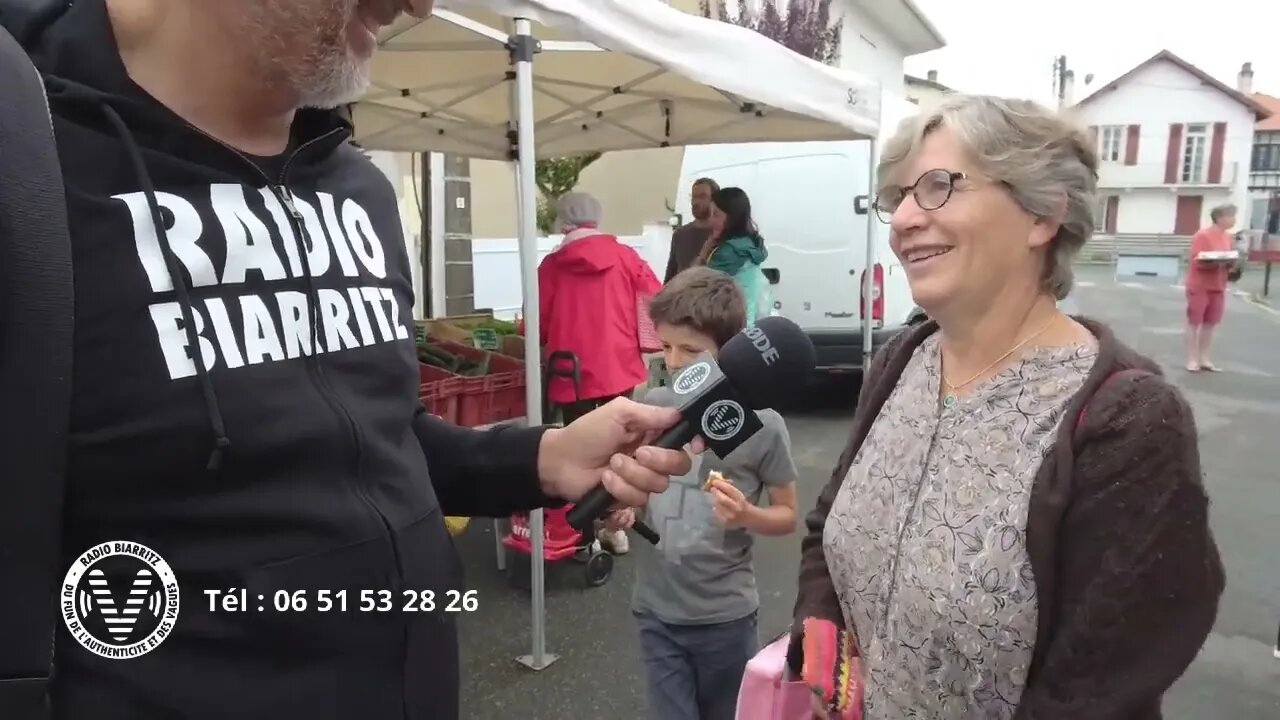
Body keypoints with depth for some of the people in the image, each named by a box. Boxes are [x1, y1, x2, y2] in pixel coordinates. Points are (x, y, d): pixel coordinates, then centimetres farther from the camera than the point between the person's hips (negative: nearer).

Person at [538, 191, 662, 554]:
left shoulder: (552, 265, -2)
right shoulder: (624, 256, 1)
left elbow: (538, 322, 1)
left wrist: (547, 344, 22)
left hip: (572, 372, -2)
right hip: (618, 366, 2)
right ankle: (615, 526, 21)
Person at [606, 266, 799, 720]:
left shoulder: (761, 424, -14)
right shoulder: (652, 406, -4)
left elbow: (787, 516, -3)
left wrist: (747, 515, -23)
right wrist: (619, 509, -10)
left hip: (725, 615, -2)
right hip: (656, 609, 2)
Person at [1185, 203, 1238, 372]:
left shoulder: (1228, 237, 8)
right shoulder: (1202, 236, -13)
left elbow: (1231, 259, 14)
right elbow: (1196, 261, -16)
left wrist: (1231, 262, -9)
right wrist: (1217, 262, -29)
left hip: (1218, 287, 6)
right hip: (1199, 286, -6)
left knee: (1210, 324, 8)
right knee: (1194, 323, 1)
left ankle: (1204, 359, 14)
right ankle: (1192, 359, 7)